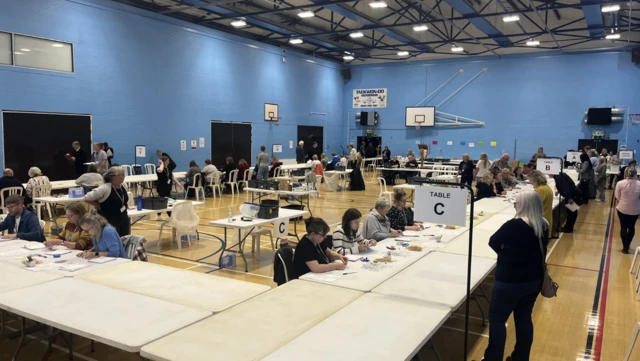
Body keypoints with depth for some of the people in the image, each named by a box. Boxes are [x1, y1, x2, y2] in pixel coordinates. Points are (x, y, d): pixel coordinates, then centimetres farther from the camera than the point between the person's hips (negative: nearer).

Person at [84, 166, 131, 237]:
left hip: (124, 218, 7)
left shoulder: (124, 186, 2)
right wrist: (100, 206, -9)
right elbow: (87, 198, -17)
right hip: (109, 221, -7)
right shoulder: (104, 189, -20)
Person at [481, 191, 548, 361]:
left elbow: (493, 242, -10)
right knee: (524, 318, 19)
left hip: (510, 281, -7)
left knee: (497, 319, 6)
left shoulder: (514, 225, -23)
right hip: (534, 279, 7)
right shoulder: (543, 226, 0)